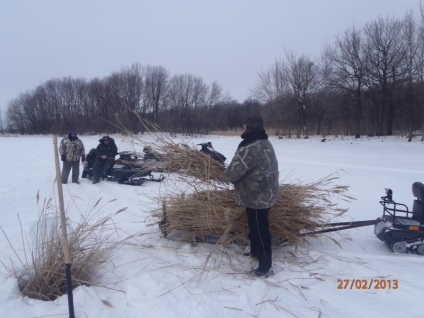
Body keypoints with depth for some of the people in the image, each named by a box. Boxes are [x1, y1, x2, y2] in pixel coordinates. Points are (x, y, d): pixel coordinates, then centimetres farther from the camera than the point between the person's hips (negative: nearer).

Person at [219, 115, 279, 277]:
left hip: (257, 196, -10)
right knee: (255, 226, 24)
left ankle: (266, 266, 11)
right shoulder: (265, 143, 9)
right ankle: (255, 251, 41)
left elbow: (235, 170, -22)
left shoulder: (250, 148, -25)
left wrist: (223, 176, -1)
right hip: (265, 193, 10)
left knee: (260, 229, 0)